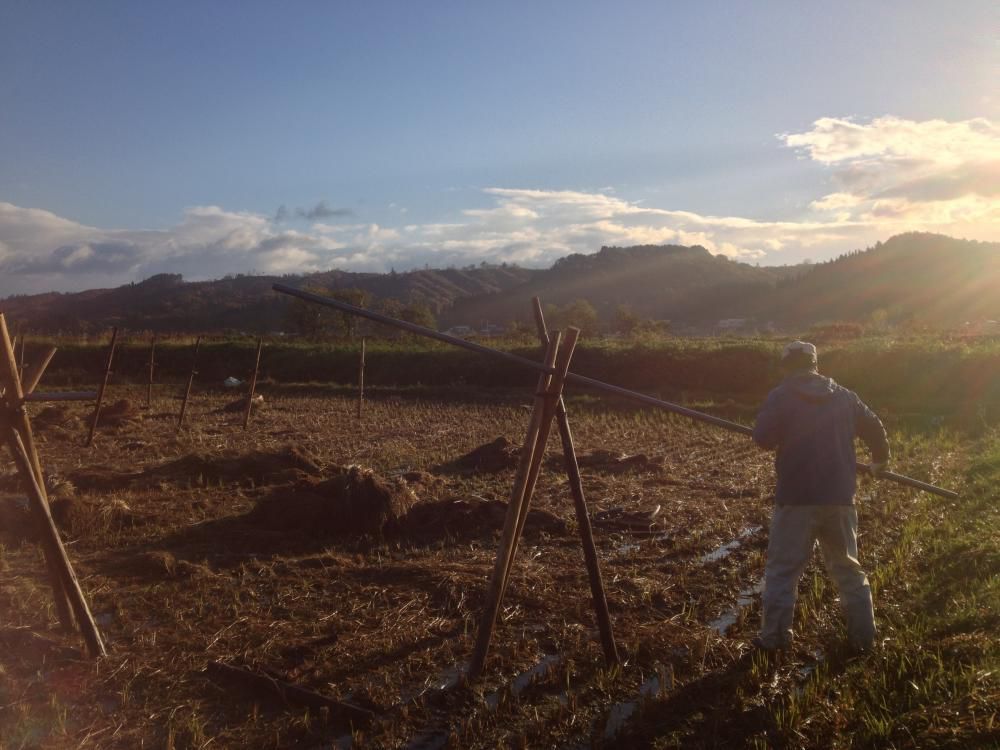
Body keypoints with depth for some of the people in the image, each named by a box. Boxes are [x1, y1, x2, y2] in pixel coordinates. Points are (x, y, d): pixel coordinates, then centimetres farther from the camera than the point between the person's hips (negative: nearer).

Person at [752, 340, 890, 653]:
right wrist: (880, 460, 35)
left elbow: (762, 438, -14)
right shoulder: (844, 396, 9)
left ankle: (773, 638, 4)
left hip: (797, 498, -4)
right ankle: (863, 636, 22)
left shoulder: (781, 396, -5)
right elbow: (875, 428, 16)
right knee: (847, 567, 17)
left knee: (782, 569, 3)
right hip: (839, 497, 4)